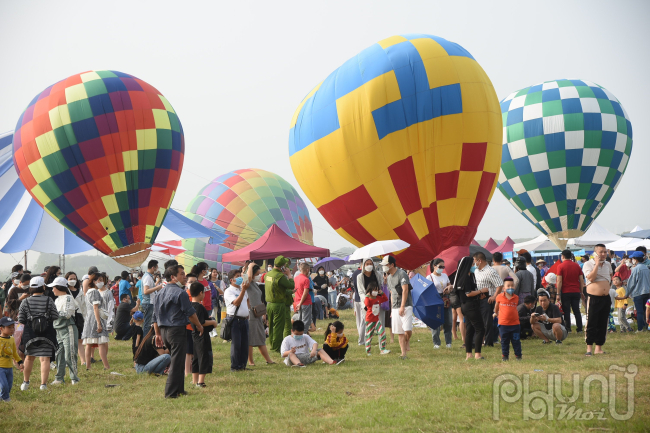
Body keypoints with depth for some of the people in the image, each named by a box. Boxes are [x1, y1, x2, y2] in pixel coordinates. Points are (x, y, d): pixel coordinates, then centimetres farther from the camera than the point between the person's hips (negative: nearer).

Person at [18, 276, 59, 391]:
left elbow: (20, 321, 2)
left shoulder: (25, 302, 1)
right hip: (47, 333, -2)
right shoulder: (49, 300, -3)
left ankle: (25, 382, 27)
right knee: (45, 359, -2)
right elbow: (56, 317, -1)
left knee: (29, 357, 19)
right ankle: (43, 383, -10)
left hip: (30, 332, 2)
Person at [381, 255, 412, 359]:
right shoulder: (389, 277, 15)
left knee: (407, 329, -17)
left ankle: (407, 343, 11)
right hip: (395, 308, 7)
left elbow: (405, 290, -15)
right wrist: (392, 309, 17)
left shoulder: (401, 274, -9)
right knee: (399, 332, 3)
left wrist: (402, 307, -20)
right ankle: (403, 353, 6)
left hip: (405, 306, -7)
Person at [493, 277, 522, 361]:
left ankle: (518, 355, 15)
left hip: (515, 323, 1)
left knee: (516, 341, 6)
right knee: (504, 341, 8)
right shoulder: (500, 297, -4)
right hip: (503, 323, -1)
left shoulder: (516, 298, 0)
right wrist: (496, 313, 24)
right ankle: (505, 356, 18)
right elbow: (496, 305, 15)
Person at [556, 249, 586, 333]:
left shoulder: (561, 266, -5)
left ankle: (568, 329, 0)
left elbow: (559, 281, -10)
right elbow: (581, 280, 7)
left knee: (566, 311, 1)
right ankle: (579, 329, 5)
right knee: (577, 311, 7)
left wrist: (558, 294, -8)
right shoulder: (577, 266, 7)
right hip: (576, 292, 4)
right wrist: (581, 292, 14)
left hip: (565, 292, -4)